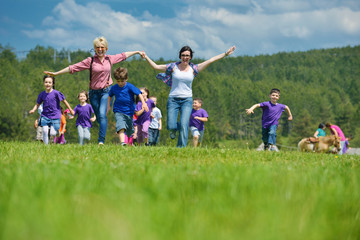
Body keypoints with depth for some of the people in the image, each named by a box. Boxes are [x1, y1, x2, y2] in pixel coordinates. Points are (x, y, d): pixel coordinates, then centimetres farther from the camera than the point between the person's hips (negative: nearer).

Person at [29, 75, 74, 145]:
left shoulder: (56, 93, -9)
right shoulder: (42, 94, 2)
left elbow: (64, 101, 1)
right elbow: (37, 104, 13)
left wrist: (71, 110, 6)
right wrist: (33, 110, -7)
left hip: (55, 117, -2)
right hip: (45, 116, 2)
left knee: (52, 133, -9)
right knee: (45, 131, -15)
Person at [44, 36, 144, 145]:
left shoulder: (110, 59, 4)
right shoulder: (90, 61, -3)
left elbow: (124, 55, 21)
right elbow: (73, 68, -5)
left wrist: (137, 52, 30)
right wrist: (56, 73, -8)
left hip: (106, 91, 0)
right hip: (94, 92, 1)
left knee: (102, 114, -18)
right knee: (99, 117, 7)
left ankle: (101, 141, -22)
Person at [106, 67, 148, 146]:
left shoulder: (129, 87, -10)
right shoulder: (114, 88, 2)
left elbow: (139, 94, -14)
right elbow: (110, 96, 22)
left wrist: (144, 103, -27)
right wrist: (108, 106, 17)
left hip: (129, 112, 0)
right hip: (118, 112, 0)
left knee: (130, 130, 14)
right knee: (121, 126, -26)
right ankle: (122, 142, -38)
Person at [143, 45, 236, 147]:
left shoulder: (193, 68, 5)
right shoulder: (173, 66, 3)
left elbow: (211, 60, 6)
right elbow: (156, 66, 8)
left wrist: (225, 54, 6)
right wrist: (146, 57, -2)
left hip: (187, 100, 0)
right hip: (173, 99, 0)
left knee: (184, 125, -16)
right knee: (171, 126, -9)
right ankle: (174, 129, 29)